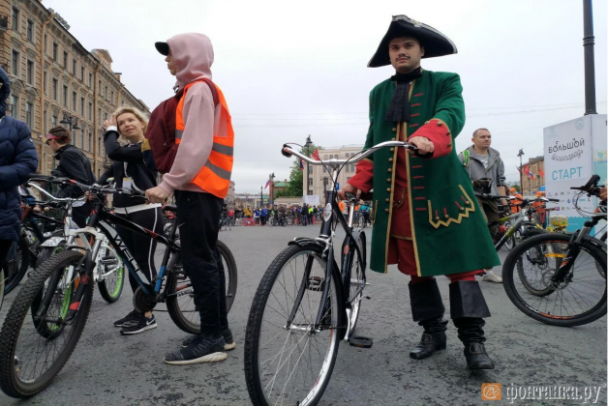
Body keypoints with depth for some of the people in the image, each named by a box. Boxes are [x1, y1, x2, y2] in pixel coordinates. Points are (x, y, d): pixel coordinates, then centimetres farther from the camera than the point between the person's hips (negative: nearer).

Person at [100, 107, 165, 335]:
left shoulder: (150, 146, -7)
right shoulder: (124, 151, 19)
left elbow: (114, 152, -19)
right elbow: (109, 173, 11)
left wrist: (109, 131, -2)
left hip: (146, 212, -8)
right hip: (122, 214, 8)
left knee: (145, 262, -4)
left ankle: (148, 315, 4)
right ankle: (139, 309, 23)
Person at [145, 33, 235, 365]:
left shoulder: (198, 89, -8)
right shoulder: (199, 89, 23)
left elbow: (196, 146, -20)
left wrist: (168, 184, -20)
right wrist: (173, 182, 20)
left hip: (198, 187, -10)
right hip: (204, 186, 10)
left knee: (198, 261, -8)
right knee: (207, 258, 11)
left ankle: (211, 339, -1)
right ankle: (219, 330, 20)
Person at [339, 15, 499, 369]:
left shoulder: (445, 83, 7)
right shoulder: (379, 93, 19)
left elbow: (451, 115, -15)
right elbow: (373, 143, 17)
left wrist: (428, 137, -38)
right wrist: (359, 182, 3)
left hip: (438, 189, -3)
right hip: (396, 195, 4)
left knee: (459, 262, -3)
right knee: (414, 264, 9)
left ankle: (473, 339, 8)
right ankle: (433, 331, 23)